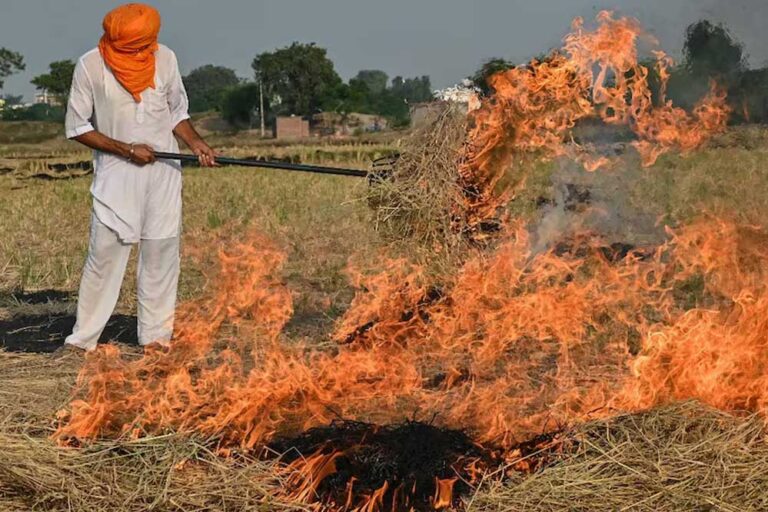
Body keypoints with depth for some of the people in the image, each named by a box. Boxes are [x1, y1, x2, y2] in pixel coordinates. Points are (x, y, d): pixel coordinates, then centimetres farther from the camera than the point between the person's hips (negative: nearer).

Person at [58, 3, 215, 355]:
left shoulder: (165, 58, -1)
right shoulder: (91, 66, -10)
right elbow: (77, 127, -5)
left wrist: (196, 143, -6)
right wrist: (126, 149, -13)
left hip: (164, 172, 3)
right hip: (116, 175, -3)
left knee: (162, 253, 5)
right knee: (105, 253, -4)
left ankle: (156, 335, 14)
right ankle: (82, 339, 5)